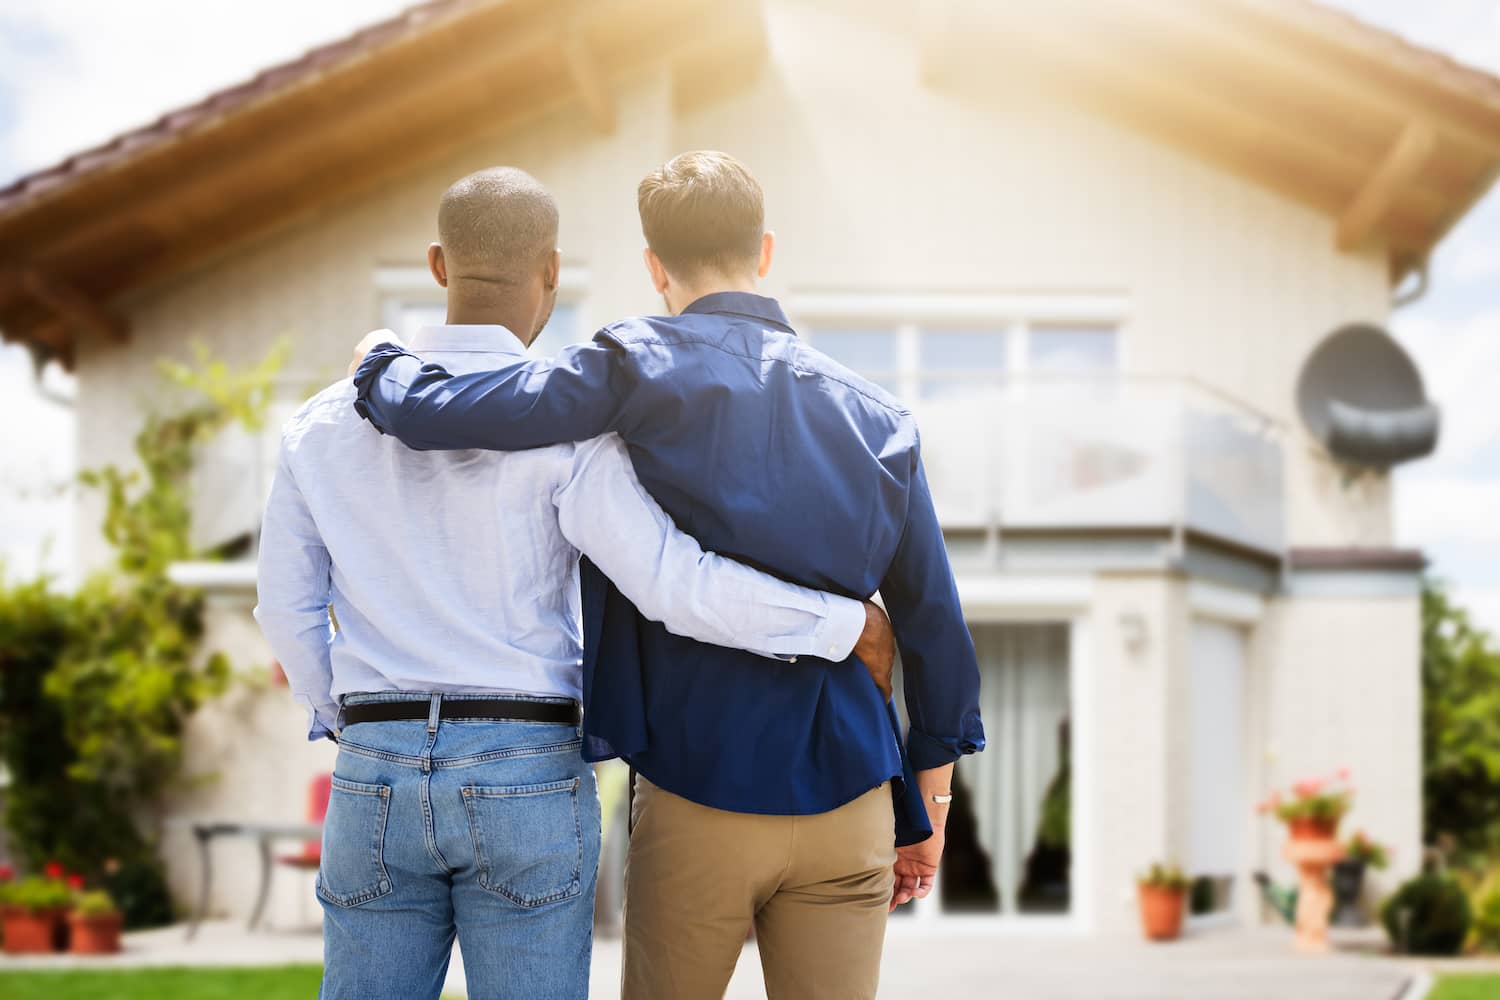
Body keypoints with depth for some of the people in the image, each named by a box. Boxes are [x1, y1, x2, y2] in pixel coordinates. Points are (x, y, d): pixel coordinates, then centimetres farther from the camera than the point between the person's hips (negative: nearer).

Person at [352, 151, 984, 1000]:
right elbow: (935, 622, 8)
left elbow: (435, 413, -12)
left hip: (697, 803, -3)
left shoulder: (642, 368, -5)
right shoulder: (879, 417, 7)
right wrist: (929, 805, 17)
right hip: (847, 803, 3)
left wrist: (381, 363, 12)